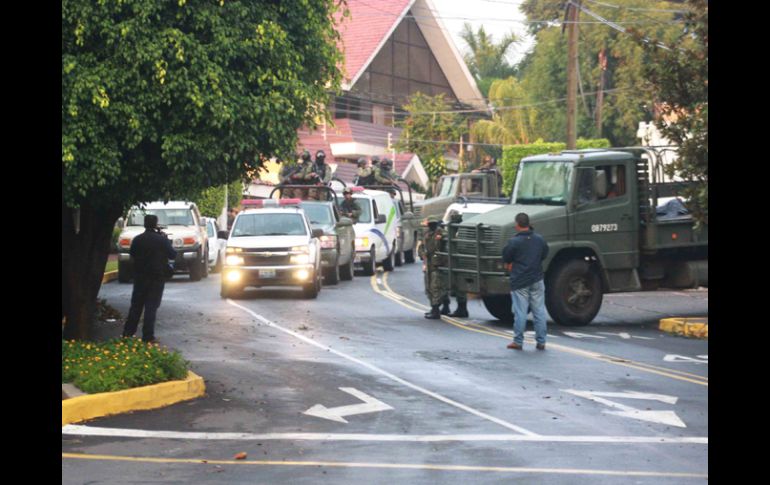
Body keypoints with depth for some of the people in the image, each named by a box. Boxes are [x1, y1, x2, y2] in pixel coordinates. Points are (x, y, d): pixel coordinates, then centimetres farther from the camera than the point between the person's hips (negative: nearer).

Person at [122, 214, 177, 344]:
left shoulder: (137, 240, -1)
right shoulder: (161, 240, -13)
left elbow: (132, 255, 14)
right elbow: (173, 255, -3)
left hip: (140, 276, 3)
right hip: (156, 277, -3)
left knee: (136, 305, 13)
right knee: (151, 306, -1)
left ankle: (128, 332, 15)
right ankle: (148, 336, -3)